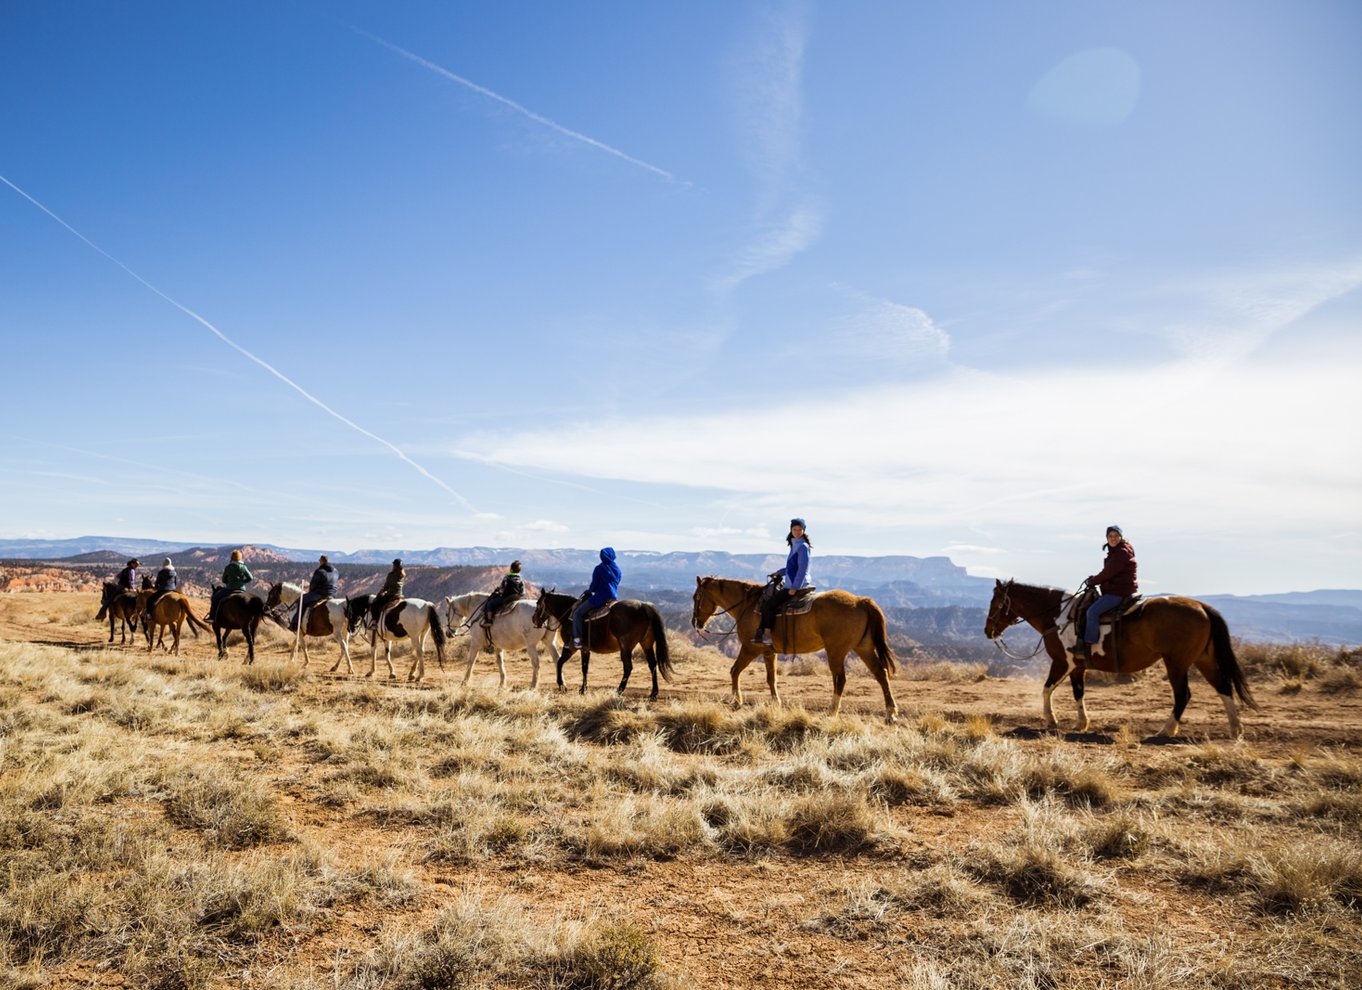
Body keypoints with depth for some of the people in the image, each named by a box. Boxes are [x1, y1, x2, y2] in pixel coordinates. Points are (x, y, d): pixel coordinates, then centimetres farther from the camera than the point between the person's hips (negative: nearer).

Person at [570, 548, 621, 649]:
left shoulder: (599, 568, -8)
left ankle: (577, 640, -10)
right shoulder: (617, 569, 10)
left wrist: (589, 591, 16)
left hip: (600, 598, -6)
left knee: (578, 612, 1)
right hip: (613, 598, 6)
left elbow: (594, 585, -6)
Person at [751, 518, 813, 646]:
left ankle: (767, 635, -12)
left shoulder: (803, 547, -13)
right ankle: (761, 631, 11)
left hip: (798, 586, -10)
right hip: (792, 585, 10)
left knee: (769, 603, -15)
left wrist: (795, 587, -22)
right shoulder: (795, 545, 16)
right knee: (766, 599, 12)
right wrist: (779, 572, 21)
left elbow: (802, 568, -19)